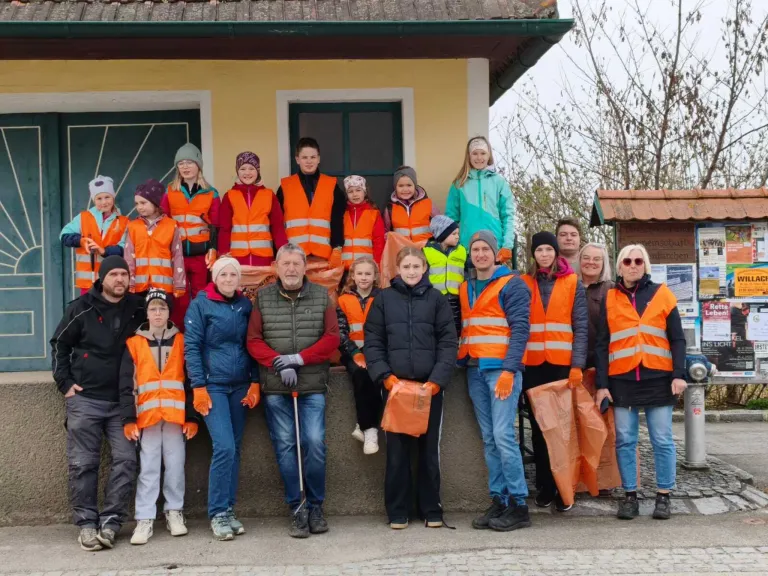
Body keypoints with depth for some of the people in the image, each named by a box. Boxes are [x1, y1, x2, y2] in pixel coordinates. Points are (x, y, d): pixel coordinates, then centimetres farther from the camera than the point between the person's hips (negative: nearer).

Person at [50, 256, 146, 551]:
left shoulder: (138, 308, 3)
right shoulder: (81, 308, -2)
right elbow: (59, 344, 7)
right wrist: (65, 382, 0)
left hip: (121, 401, 2)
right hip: (84, 400, -2)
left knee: (125, 460, -6)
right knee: (83, 464, -1)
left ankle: (110, 521, 1)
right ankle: (86, 523, 8)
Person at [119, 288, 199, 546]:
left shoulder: (181, 341, 8)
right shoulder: (134, 344, 5)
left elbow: (190, 381, 7)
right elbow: (126, 385, 3)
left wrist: (191, 417, 2)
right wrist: (128, 419, -5)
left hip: (176, 415, 1)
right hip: (147, 415, -1)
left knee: (175, 466, 5)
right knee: (148, 468, -1)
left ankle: (174, 512, 17)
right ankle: (145, 520, 2)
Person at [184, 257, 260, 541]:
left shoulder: (245, 305, 10)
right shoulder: (200, 304, -3)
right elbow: (191, 347, -5)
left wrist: (255, 382, 6)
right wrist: (198, 387, -11)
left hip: (240, 386, 5)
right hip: (213, 386, -4)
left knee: (234, 449, 6)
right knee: (224, 448, -14)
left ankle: (228, 511, 15)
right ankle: (218, 514, -3)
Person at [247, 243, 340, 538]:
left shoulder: (321, 296, 6)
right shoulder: (262, 297, 7)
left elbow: (332, 338, 1)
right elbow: (254, 341, 2)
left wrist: (300, 358, -10)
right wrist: (279, 364, -12)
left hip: (313, 385, -1)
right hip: (275, 387, 1)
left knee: (314, 443, -7)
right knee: (284, 446, 1)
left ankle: (316, 506, 9)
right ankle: (298, 510, 9)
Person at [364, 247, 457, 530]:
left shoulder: (436, 299, 6)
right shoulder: (384, 298, 7)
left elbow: (448, 342, 2)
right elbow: (372, 342, 3)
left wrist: (438, 379, -10)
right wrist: (385, 376, -9)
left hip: (430, 386, 0)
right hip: (395, 385, 0)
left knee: (429, 449, 7)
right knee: (397, 450, 4)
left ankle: (431, 510, 16)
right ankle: (398, 512, 13)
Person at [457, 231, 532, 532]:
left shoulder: (512, 284, -1)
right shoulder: (465, 289, 18)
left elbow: (520, 329, -9)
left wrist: (509, 371, -17)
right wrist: (461, 362, 6)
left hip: (501, 369, -6)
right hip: (474, 371, 6)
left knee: (503, 435, -13)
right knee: (489, 439, 6)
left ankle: (518, 505, -8)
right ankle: (498, 501, 9)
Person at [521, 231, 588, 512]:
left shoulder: (572, 282, 5)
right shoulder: (524, 283, 10)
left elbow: (580, 327, 0)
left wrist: (577, 365, -9)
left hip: (563, 364, -2)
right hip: (533, 365, 2)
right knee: (538, 425, 6)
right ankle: (544, 487, 14)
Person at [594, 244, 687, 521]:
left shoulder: (661, 294, 7)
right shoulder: (609, 298, 9)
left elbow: (677, 338, 5)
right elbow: (601, 344, 8)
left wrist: (678, 374, -6)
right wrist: (602, 384, 1)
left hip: (658, 378, -1)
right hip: (622, 379, 1)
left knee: (662, 440, 1)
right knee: (625, 440, 2)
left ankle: (663, 496, 9)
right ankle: (630, 496, 10)